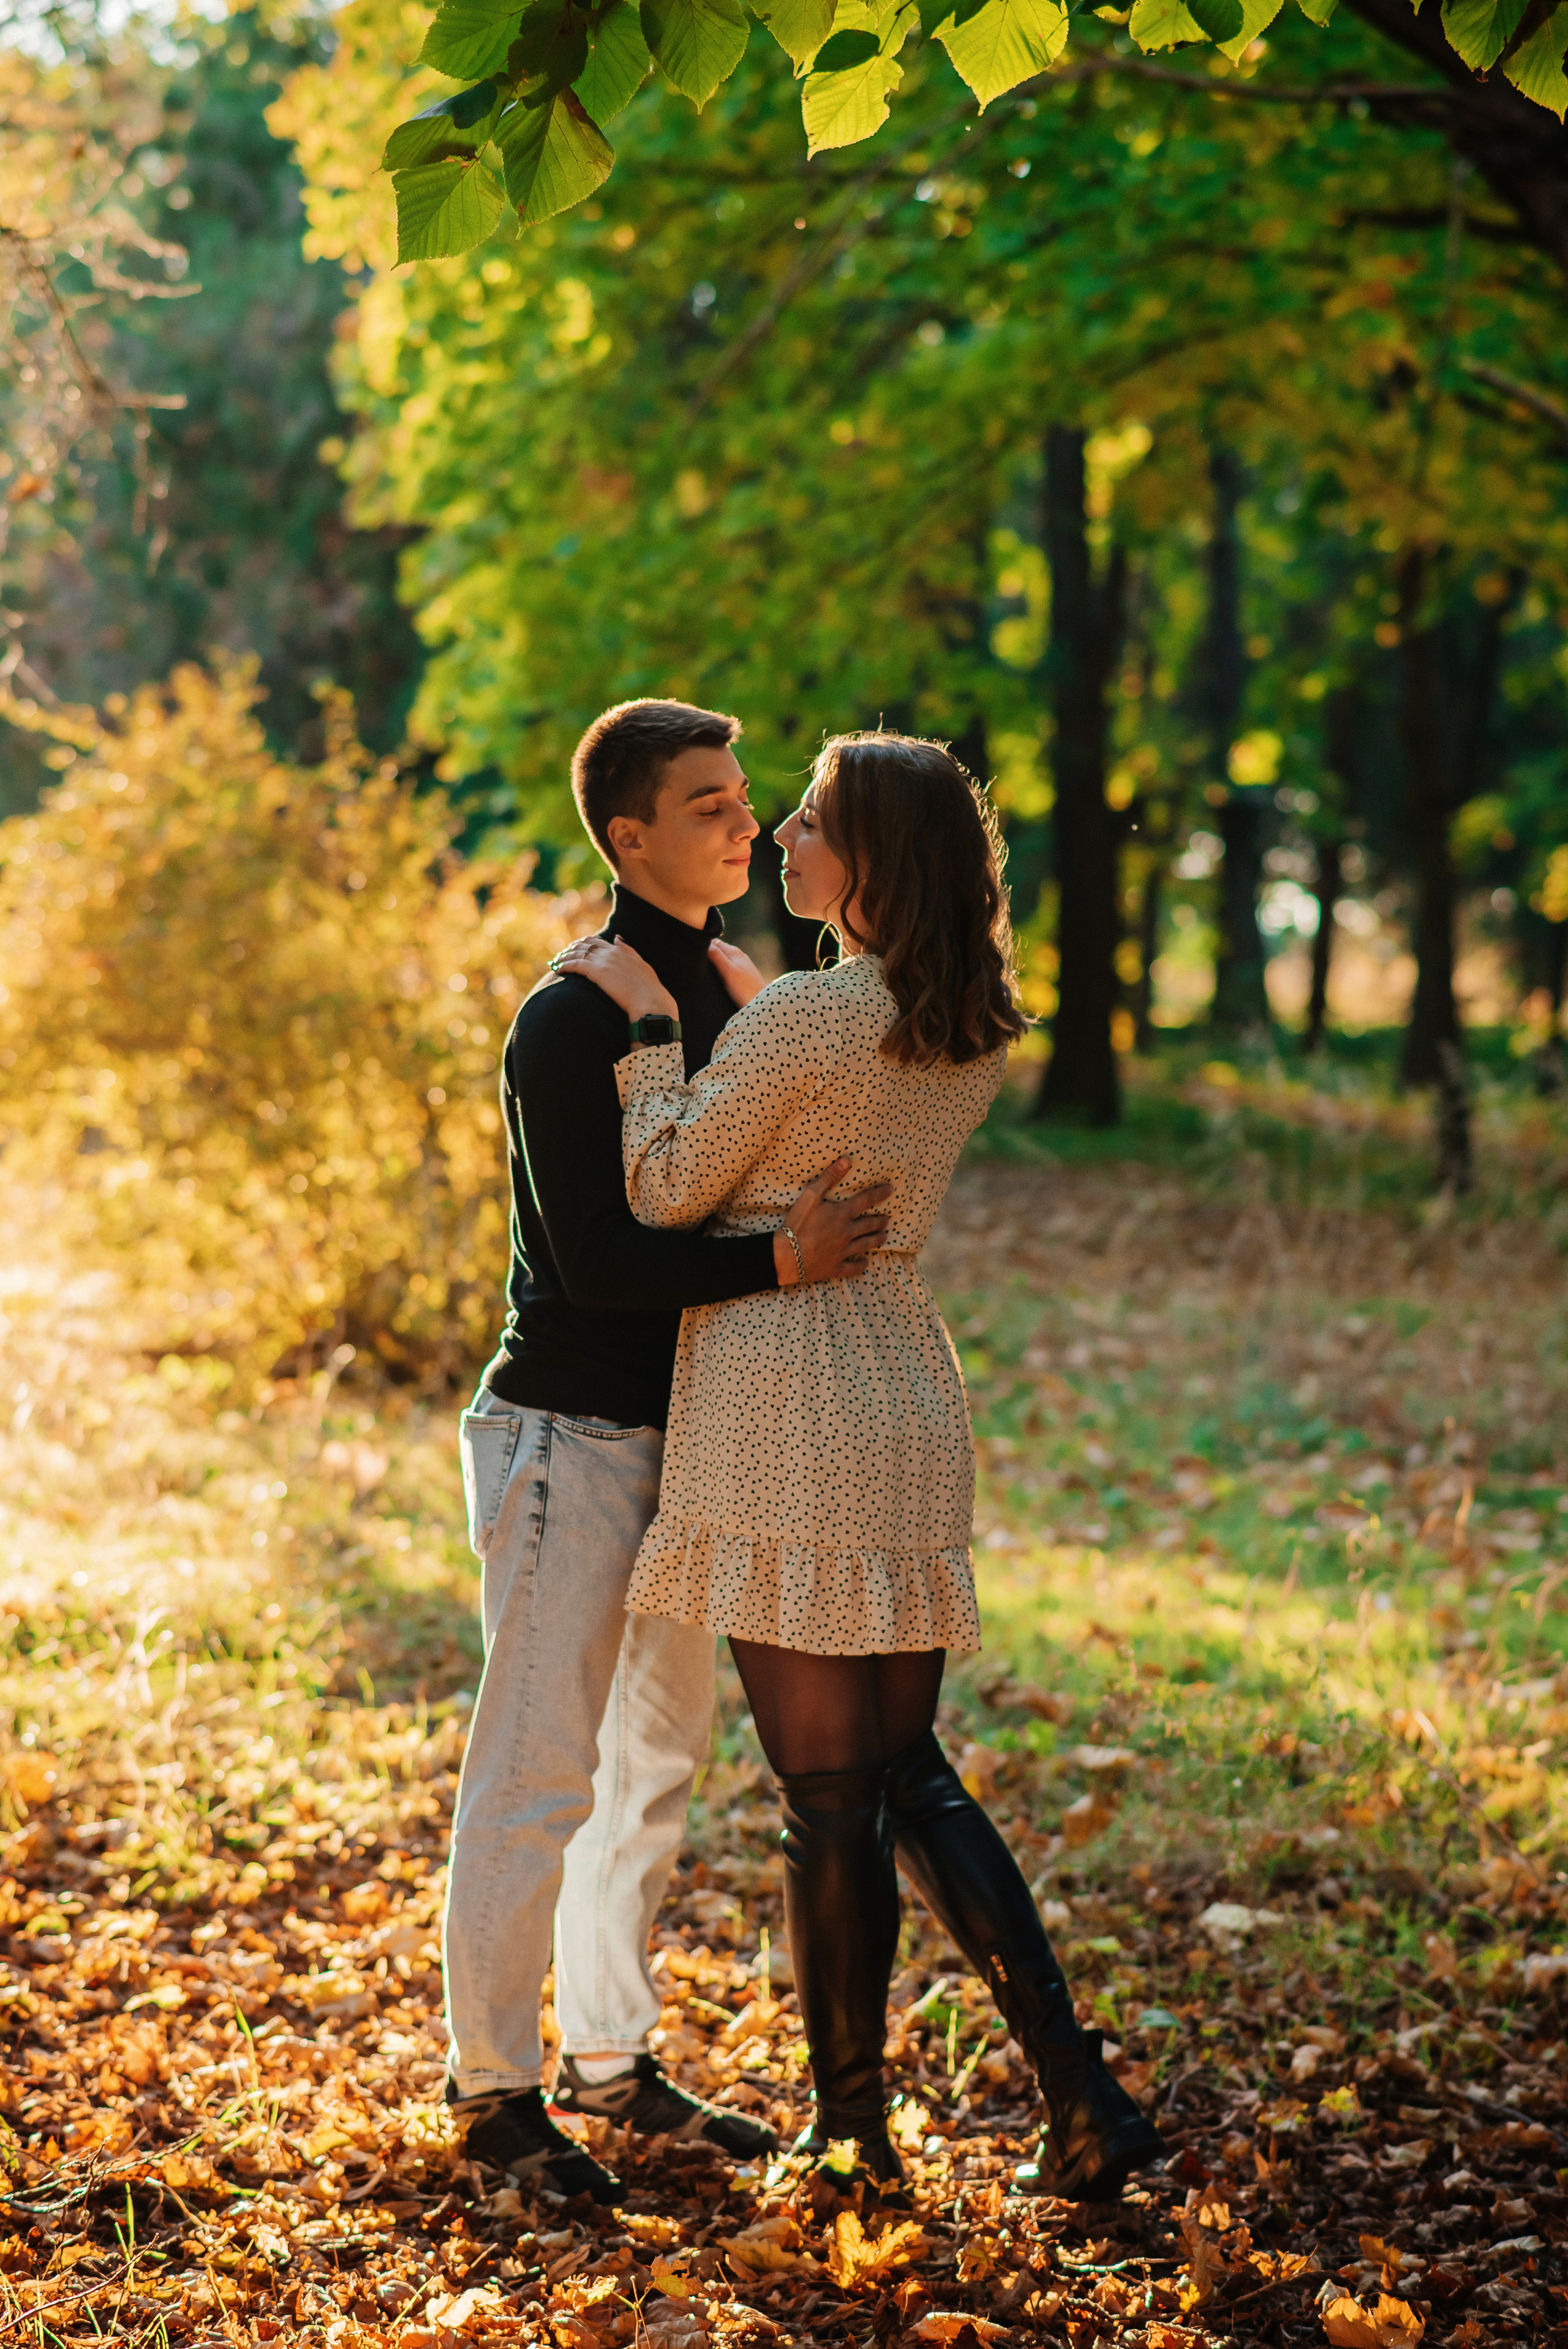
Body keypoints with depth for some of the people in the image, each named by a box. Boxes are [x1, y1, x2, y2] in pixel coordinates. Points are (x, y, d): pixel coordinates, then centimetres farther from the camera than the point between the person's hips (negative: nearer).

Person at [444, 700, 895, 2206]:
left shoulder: (722, 994, 11)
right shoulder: (574, 1019, -15)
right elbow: (595, 1260, -22)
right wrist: (779, 1261, -30)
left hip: (677, 1434, 9)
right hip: (566, 1441, -9)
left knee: (654, 1759, 15)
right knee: (535, 1777, -2)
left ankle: (610, 2062, 27)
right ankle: (492, 2087, 10)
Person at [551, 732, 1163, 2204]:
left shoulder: (807, 1017, -15)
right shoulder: (975, 1036, 8)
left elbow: (668, 1190, -6)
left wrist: (646, 1021, 3)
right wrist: (738, 997, 27)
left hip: (785, 1416, -7)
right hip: (909, 1405, 8)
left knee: (828, 1793, 2)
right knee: (909, 1775, 16)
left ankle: (850, 2132, 14)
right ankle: (1081, 2097, 10)